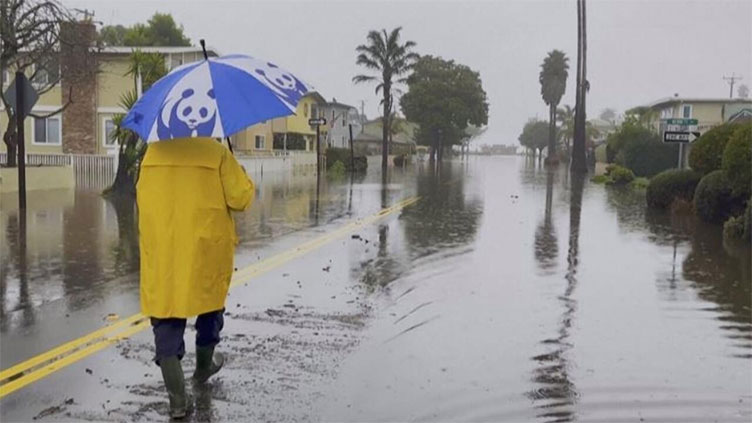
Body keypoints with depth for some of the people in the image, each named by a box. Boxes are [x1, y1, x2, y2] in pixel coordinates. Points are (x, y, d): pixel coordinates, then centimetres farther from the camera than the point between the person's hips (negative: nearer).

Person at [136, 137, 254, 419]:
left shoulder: (152, 153, 5)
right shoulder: (216, 152, -7)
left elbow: (142, 200, 13)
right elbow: (241, 198, -9)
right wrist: (243, 178, 10)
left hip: (160, 253, 2)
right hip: (206, 250, -1)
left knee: (166, 320, 5)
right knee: (210, 305, 22)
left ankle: (177, 398, 1)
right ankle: (203, 367, 41)